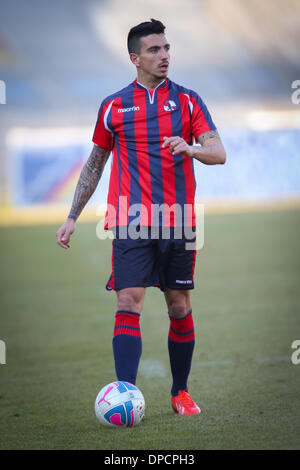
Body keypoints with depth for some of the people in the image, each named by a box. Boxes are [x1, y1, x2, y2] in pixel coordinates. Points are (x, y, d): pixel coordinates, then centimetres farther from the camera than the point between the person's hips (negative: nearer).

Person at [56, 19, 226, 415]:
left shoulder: (187, 101, 7)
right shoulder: (114, 106, 7)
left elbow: (219, 153, -1)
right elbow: (95, 164, 16)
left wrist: (191, 148, -24)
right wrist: (73, 217, 13)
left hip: (179, 220, 1)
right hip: (131, 221, -1)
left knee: (180, 308, 6)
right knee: (128, 303, -12)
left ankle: (181, 392, 22)